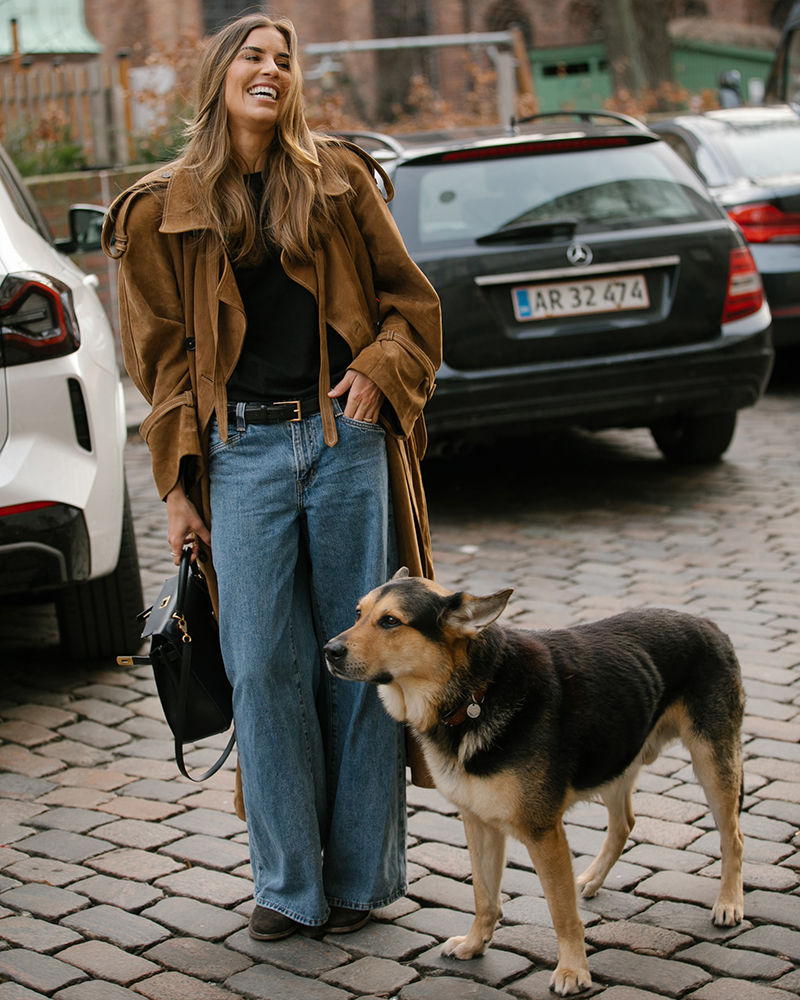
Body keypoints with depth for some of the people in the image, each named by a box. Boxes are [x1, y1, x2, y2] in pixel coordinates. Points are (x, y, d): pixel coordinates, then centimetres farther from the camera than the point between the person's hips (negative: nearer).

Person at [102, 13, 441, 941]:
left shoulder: (339, 179, 8)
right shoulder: (165, 209, 6)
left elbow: (408, 299, 13)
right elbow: (162, 358, 8)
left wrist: (379, 368, -7)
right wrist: (177, 486, 4)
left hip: (346, 439, 0)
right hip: (242, 452, 0)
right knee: (264, 667, 0)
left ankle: (361, 873, 16)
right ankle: (288, 882, 13)